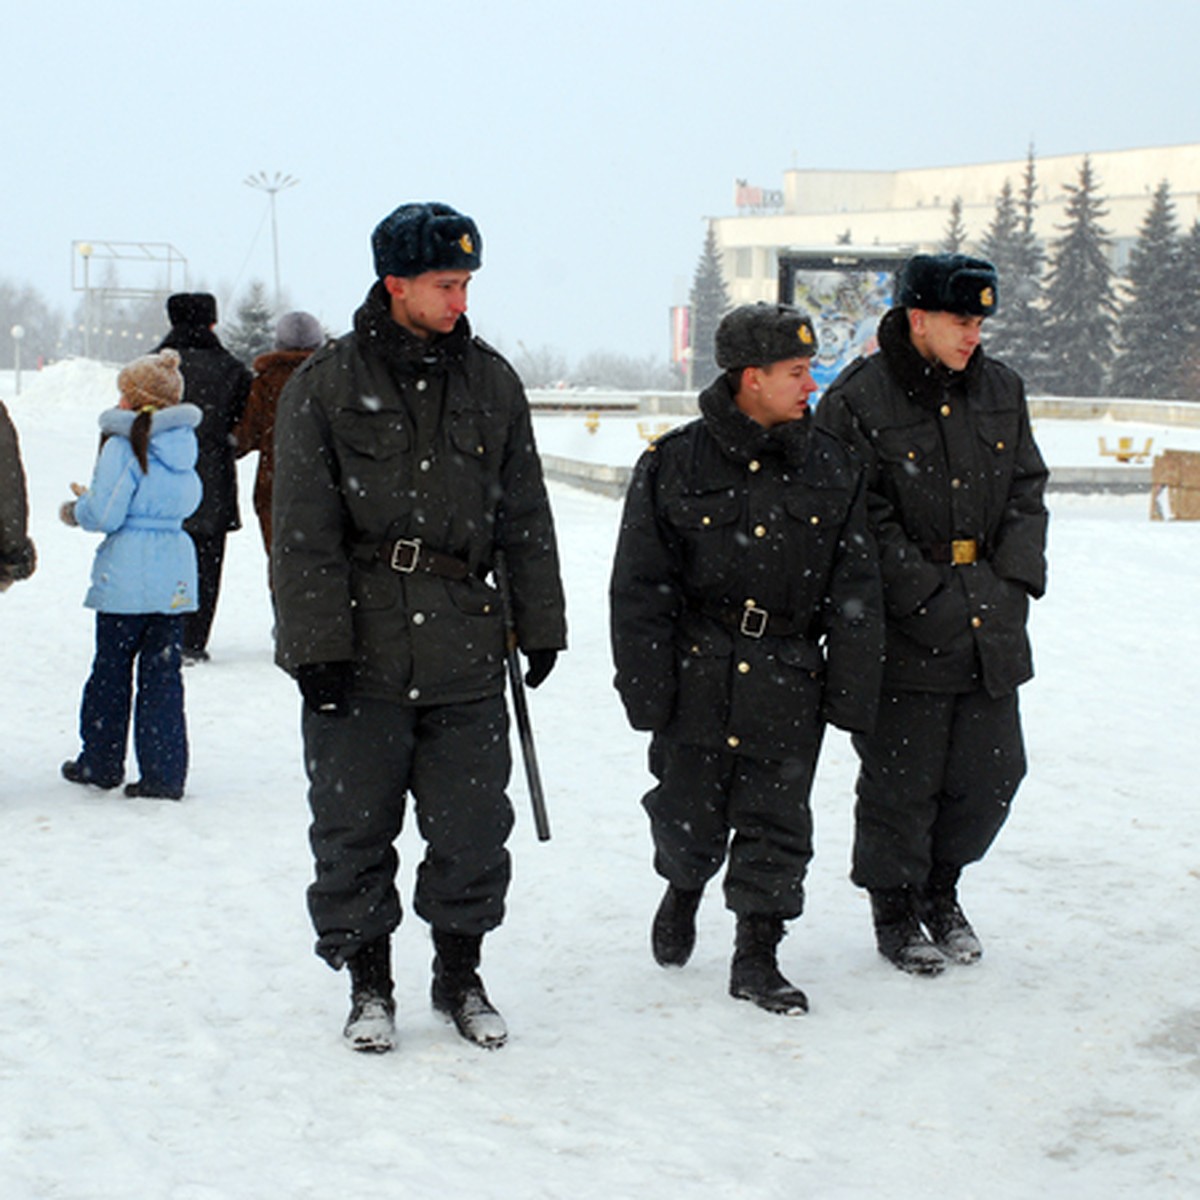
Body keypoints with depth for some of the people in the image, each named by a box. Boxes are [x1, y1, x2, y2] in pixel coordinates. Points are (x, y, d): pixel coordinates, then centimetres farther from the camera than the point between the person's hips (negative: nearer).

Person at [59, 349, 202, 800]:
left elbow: (104, 514, -14)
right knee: (163, 671, 8)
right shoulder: (184, 441, 7)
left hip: (127, 573, -5)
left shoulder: (123, 444, -12)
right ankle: (165, 774, 5)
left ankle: (100, 762, 21)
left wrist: (77, 508, 8)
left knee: (111, 667, 9)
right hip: (175, 577, 5)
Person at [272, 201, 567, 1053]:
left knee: (473, 825, 6)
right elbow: (305, 529, -4)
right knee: (355, 829, 4)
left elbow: (526, 515, 15)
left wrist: (540, 625, 12)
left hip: (464, 647, 3)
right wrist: (315, 644, -10)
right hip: (360, 650, -2)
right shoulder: (327, 385, -2)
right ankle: (369, 984, 20)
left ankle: (459, 975, 23)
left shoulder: (492, 382, 9)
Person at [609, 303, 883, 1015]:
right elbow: (640, 587, -1)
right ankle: (683, 891, 40)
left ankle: (757, 956, 16)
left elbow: (856, 592, 6)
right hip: (697, 678, -1)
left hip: (788, 684, 1)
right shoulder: (675, 464, -3)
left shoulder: (832, 469, 4)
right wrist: (646, 687, -5)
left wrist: (852, 689, 1)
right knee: (689, 818, 8)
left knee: (777, 826, 3)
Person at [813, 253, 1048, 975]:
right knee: (902, 780, 2)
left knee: (992, 773, 9)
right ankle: (895, 910, 22)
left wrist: (1014, 581, 1)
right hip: (905, 634, -5)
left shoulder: (1002, 390, 9)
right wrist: (931, 597, -15)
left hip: (991, 624, 6)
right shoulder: (857, 402, -9)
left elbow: (1027, 490, 15)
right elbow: (864, 522, -11)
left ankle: (940, 888, 33)